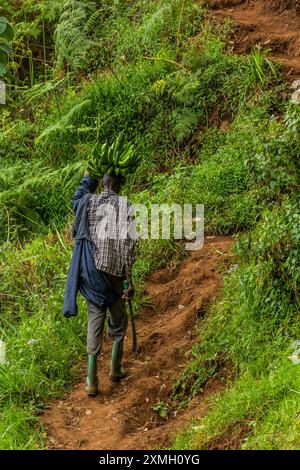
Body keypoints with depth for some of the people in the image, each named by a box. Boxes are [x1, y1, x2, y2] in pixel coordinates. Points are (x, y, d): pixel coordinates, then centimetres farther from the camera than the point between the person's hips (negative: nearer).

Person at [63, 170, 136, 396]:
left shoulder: (88, 201, 1)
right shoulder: (125, 206, -9)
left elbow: (80, 193, 29)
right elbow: (127, 244, -14)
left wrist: (89, 173, 42)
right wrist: (130, 280, -10)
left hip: (90, 269, 3)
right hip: (112, 270, -3)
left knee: (95, 318, 6)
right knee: (118, 320, 17)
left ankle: (92, 380, 0)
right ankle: (115, 369, 28)